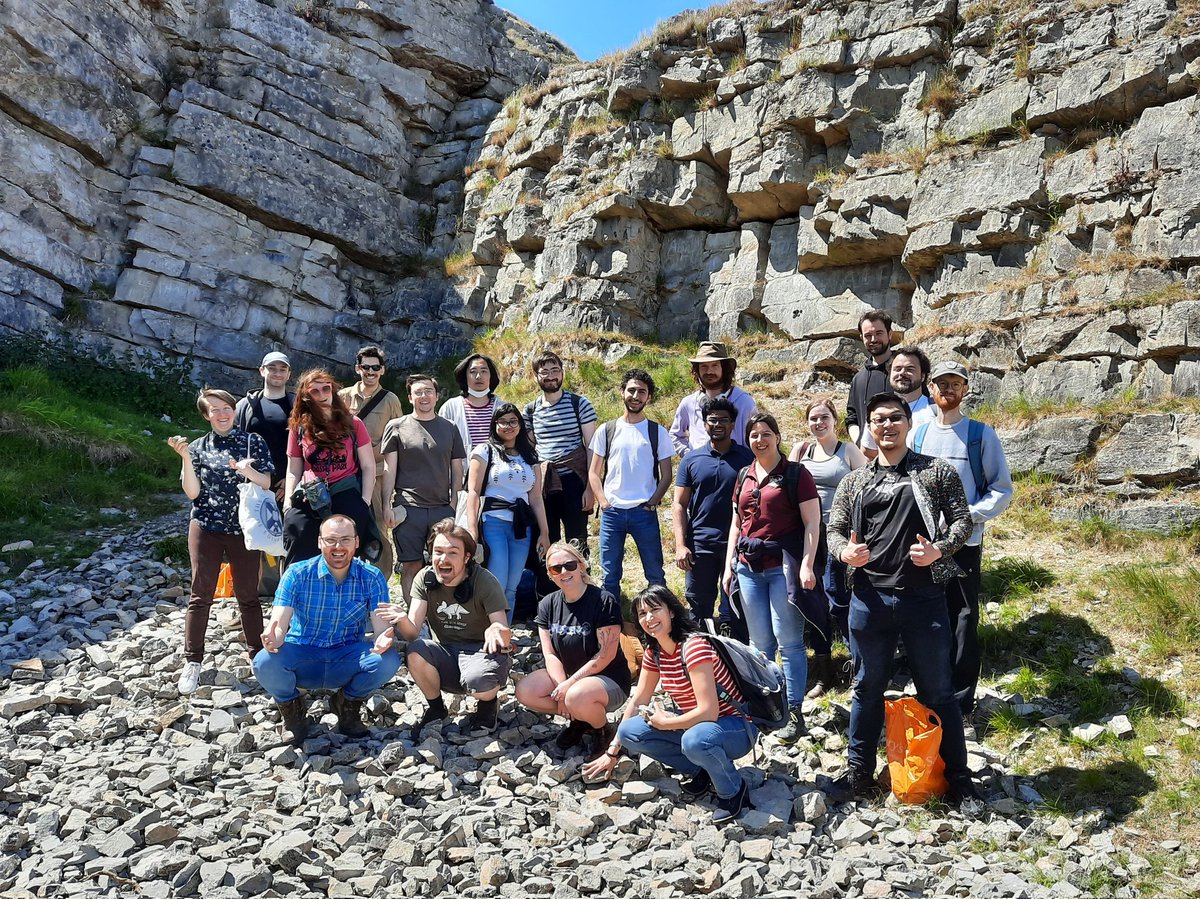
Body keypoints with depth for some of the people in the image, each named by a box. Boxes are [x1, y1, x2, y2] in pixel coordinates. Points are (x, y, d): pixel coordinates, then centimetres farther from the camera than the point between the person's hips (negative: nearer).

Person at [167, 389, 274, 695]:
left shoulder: (253, 442, 3)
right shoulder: (198, 447, 5)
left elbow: (266, 484, -1)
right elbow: (192, 493, -2)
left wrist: (248, 471, -22)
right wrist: (185, 458, -13)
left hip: (243, 529, 0)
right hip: (206, 528, 1)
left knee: (248, 595, 5)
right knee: (201, 596, 2)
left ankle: (258, 656, 16)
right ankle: (191, 662, 9)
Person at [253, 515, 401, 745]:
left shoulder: (372, 578, -7)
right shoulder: (297, 574, -9)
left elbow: (382, 629, -14)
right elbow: (279, 626, -17)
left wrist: (383, 640, -40)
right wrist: (274, 639, -43)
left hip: (347, 661, 1)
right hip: (301, 657, -1)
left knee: (389, 660, -28)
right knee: (265, 662, -31)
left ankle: (348, 705, 5)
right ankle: (292, 709, 4)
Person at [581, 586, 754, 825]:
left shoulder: (693, 646, -25)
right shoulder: (654, 652, 1)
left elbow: (708, 711, -30)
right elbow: (637, 701, 8)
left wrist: (664, 723, -17)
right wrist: (612, 752, 8)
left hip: (735, 727, -8)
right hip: (694, 725, 8)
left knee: (695, 739, -40)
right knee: (630, 731, -8)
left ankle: (733, 791, -10)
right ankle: (698, 772, 5)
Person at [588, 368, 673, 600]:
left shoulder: (658, 432, 4)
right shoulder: (606, 431, 7)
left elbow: (666, 476, 5)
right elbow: (594, 473, 9)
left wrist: (652, 503, -7)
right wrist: (603, 502, -3)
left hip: (644, 512, -1)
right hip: (611, 512, 1)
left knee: (655, 574, 4)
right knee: (610, 576, 8)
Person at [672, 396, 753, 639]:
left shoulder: (747, 458, 2)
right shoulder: (692, 460, 5)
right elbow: (679, 504, 4)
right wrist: (680, 545, -5)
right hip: (700, 545, 1)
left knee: (736, 612, 6)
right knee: (699, 609, 10)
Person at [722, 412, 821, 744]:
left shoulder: (796, 474, -2)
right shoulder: (744, 476, 15)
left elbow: (812, 523, -6)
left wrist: (807, 565, -15)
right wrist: (729, 564, 13)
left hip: (785, 565, -5)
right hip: (749, 567, 5)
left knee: (788, 641, -4)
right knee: (760, 643, 10)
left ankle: (794, 713, 3)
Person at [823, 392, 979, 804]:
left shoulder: (937, 471, 4)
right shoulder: (854, 481, 11)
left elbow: (961, 519, 3)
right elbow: (835, 528, 12)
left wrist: (939, 549, -15)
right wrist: (844, 551, -10)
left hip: (923, 596, -2)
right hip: (869, 596, 2)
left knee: (937, 690, 7)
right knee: (867, 688, 12)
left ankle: (957, 778, 21)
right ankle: (860, 774, 24)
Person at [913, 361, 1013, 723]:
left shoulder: (981, 434, -1)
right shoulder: (917, 434, 9)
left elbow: (1002, 489, 0)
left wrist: (968, 515, -14)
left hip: (964, 543, -3)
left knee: (962, 622, 1)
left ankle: (962, 705, 10)